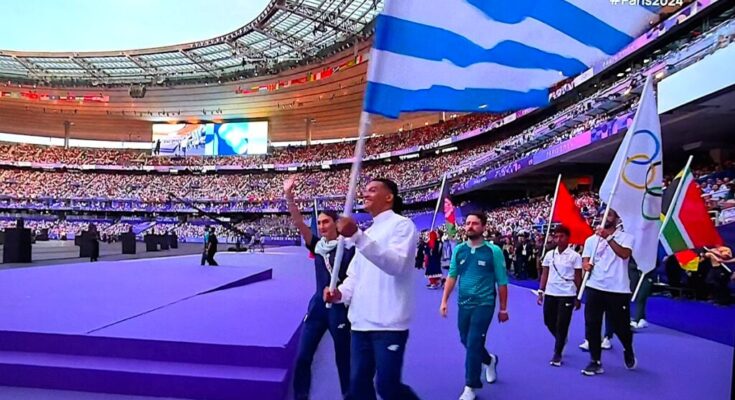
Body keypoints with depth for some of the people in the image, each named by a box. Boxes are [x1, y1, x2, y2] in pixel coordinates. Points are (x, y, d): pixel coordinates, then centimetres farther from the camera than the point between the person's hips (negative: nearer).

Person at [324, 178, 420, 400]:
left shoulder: (402, 225, -6)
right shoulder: (367, 233, 19)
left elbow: (396, 264, -23)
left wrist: (357, 236, -32)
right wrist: (341, 292, -1)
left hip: (389, 323, -8)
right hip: (361, 321, 8)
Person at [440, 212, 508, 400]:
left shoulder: (493, 251, -9)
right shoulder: (459, 249, 1)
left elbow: (502, 282, -4)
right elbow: (452, 276, 6)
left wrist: (503, 309, 0)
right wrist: (444, 301, 2)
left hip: (484, 304, -4)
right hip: (463, 304, 5)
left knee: (473, 344, -5)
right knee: (466, 341, 16)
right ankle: (489, 360, 46)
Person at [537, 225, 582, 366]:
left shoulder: (575, 256, -6)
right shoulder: (549, 254, 4)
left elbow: (578, 278, -3)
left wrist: (578, 298, -2)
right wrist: (540, 292, 6)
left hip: (567, 295, -4)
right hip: (550, 293, 4)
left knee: (562, 325, 0)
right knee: (549, 322, 12)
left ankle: (557, 354, 14)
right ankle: (561, 340, 41)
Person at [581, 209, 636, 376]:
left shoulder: (626, 237, 1)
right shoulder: (591, 240, 11)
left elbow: (625, 254, -18)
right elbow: (585, 260, 7)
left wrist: (608, 237, -24)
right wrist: (586, 264, -16)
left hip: (618, 290, -3)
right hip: (595, 288, 3)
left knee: (620, 326, 7)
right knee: (592, 326, 0)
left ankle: (628, 350, 40)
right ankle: (595, 362, 12)